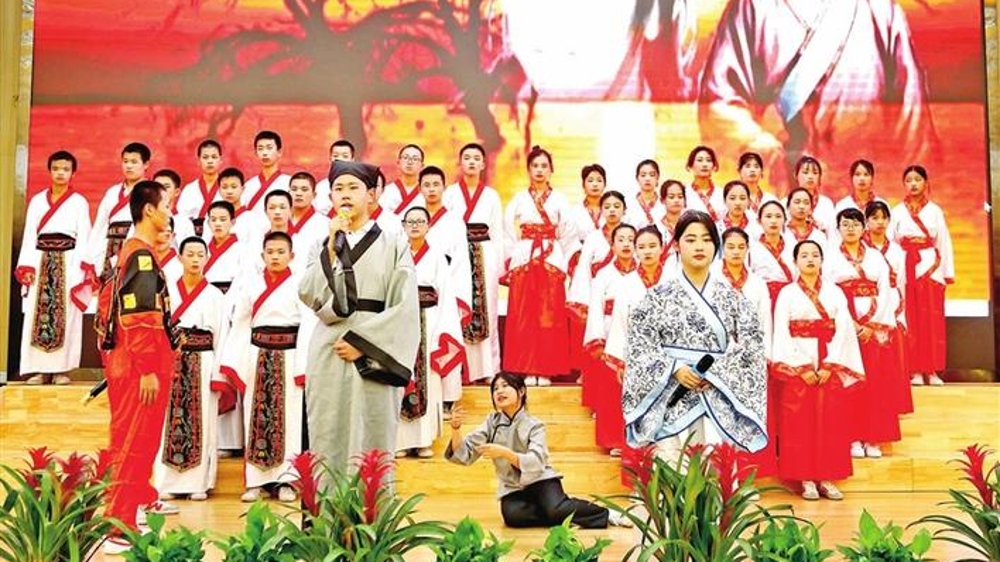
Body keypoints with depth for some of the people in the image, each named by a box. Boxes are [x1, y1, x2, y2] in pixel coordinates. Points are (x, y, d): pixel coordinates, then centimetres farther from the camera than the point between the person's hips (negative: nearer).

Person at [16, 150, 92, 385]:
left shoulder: (79, 202, 5)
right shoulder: (37, 200, 13)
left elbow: (83, 238, -1)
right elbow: (29, 235, 8)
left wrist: (78, 269, -10)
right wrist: (26, 266, -3)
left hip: (68, 262, -2)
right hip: (41, 261, 3)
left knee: (66, 315, -4)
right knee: (37, 315, -1)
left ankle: (61, 368, 0)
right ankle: (40, 368, 3)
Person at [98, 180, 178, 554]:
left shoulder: (130, 252, 15)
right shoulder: (142, 255, -16)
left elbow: (107, 299, 21)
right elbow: (139, 318, -23)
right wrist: (148, 370, -23)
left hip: (129, 360, 10)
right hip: (140, 366, -10)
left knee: (140, 439, 22)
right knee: (133, 442, -6)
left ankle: (142, 500, 37)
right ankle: (119, 529, -1)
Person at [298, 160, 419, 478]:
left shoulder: (392, 245, 4)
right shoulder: (323, 243, 11)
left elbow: (404, 307, -4)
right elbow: (309, 295, -3)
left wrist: (363, 342, -10)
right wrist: (332, 248, -9)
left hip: (374, 357, -2)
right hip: (328, 354, 2)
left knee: (371, 442, -1)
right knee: (328, 440, 2)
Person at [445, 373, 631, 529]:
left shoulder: (534, 425, -8)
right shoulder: (491, 422, 1)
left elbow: (535, 463, -23)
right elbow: (464, 455, -6)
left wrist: (503, 452, -37)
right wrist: (456, 429, -25)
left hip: (540, 480, -2)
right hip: (512, 488, 2)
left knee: (556, 509, -33)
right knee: (512, 515, -33)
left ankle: (605, 514, -8)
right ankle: (568, 515, -13)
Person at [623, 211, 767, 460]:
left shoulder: (730, 297, 8)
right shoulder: (659, 295, 4)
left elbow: (752, 344, 3)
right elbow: (639, 343, -1)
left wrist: (714, 373, -10)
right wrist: (675, 370, -14)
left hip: (719, 403, 1)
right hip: (673, 399, -1)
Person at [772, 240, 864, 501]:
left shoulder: (835, 293, 9)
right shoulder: (787, 293, 4)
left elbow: (843, 331, 0)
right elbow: (782, 334, -3)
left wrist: (829, 366, -10)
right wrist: (802, 368, -11)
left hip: (831, 368, 2)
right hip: (798, 368, -2)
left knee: (830, 422, 2)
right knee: (800, 423, -2)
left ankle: (827, 478, 8)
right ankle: (806, 479, 4)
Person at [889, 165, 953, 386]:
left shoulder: (935, 211, 9)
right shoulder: (897, 212, 7)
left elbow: (944, 242, 7)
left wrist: (948, 271, 1)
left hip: (931, 267, 1)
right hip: (906, 269, 0)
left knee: (932, 318, -2)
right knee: (910, 319, -2)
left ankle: (932, 370, 4)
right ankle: (915, 370, 3)